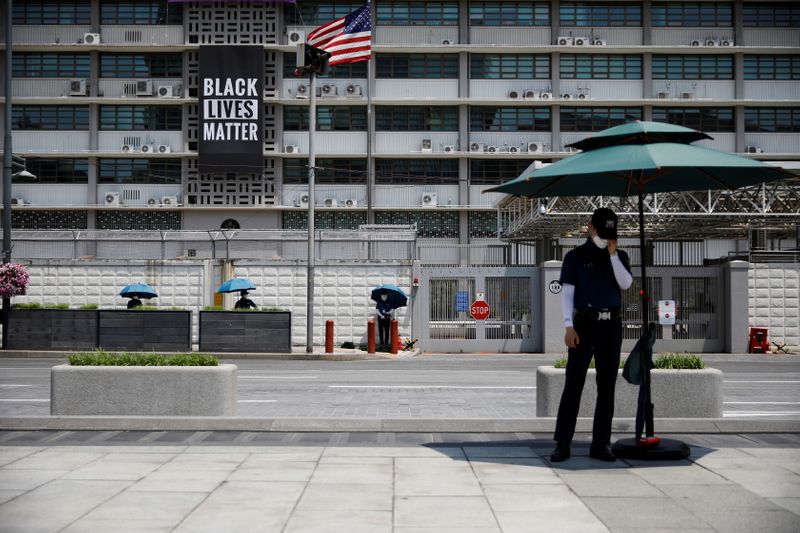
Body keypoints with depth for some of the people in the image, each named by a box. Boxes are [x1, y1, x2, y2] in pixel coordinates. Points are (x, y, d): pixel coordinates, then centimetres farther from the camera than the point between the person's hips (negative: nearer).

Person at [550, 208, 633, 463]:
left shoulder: (619, 257, 14)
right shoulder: (576, 256, 4)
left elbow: (626, 284, -4)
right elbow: (567, 292, -1)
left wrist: (613, 254, -7)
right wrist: (569, 326, -11)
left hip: (612, 326, 4)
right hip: (585, 324, -4)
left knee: (607, 386, 5)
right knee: (573, 384, -6)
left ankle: (601, 443, 11)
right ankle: (562, 443, -5)